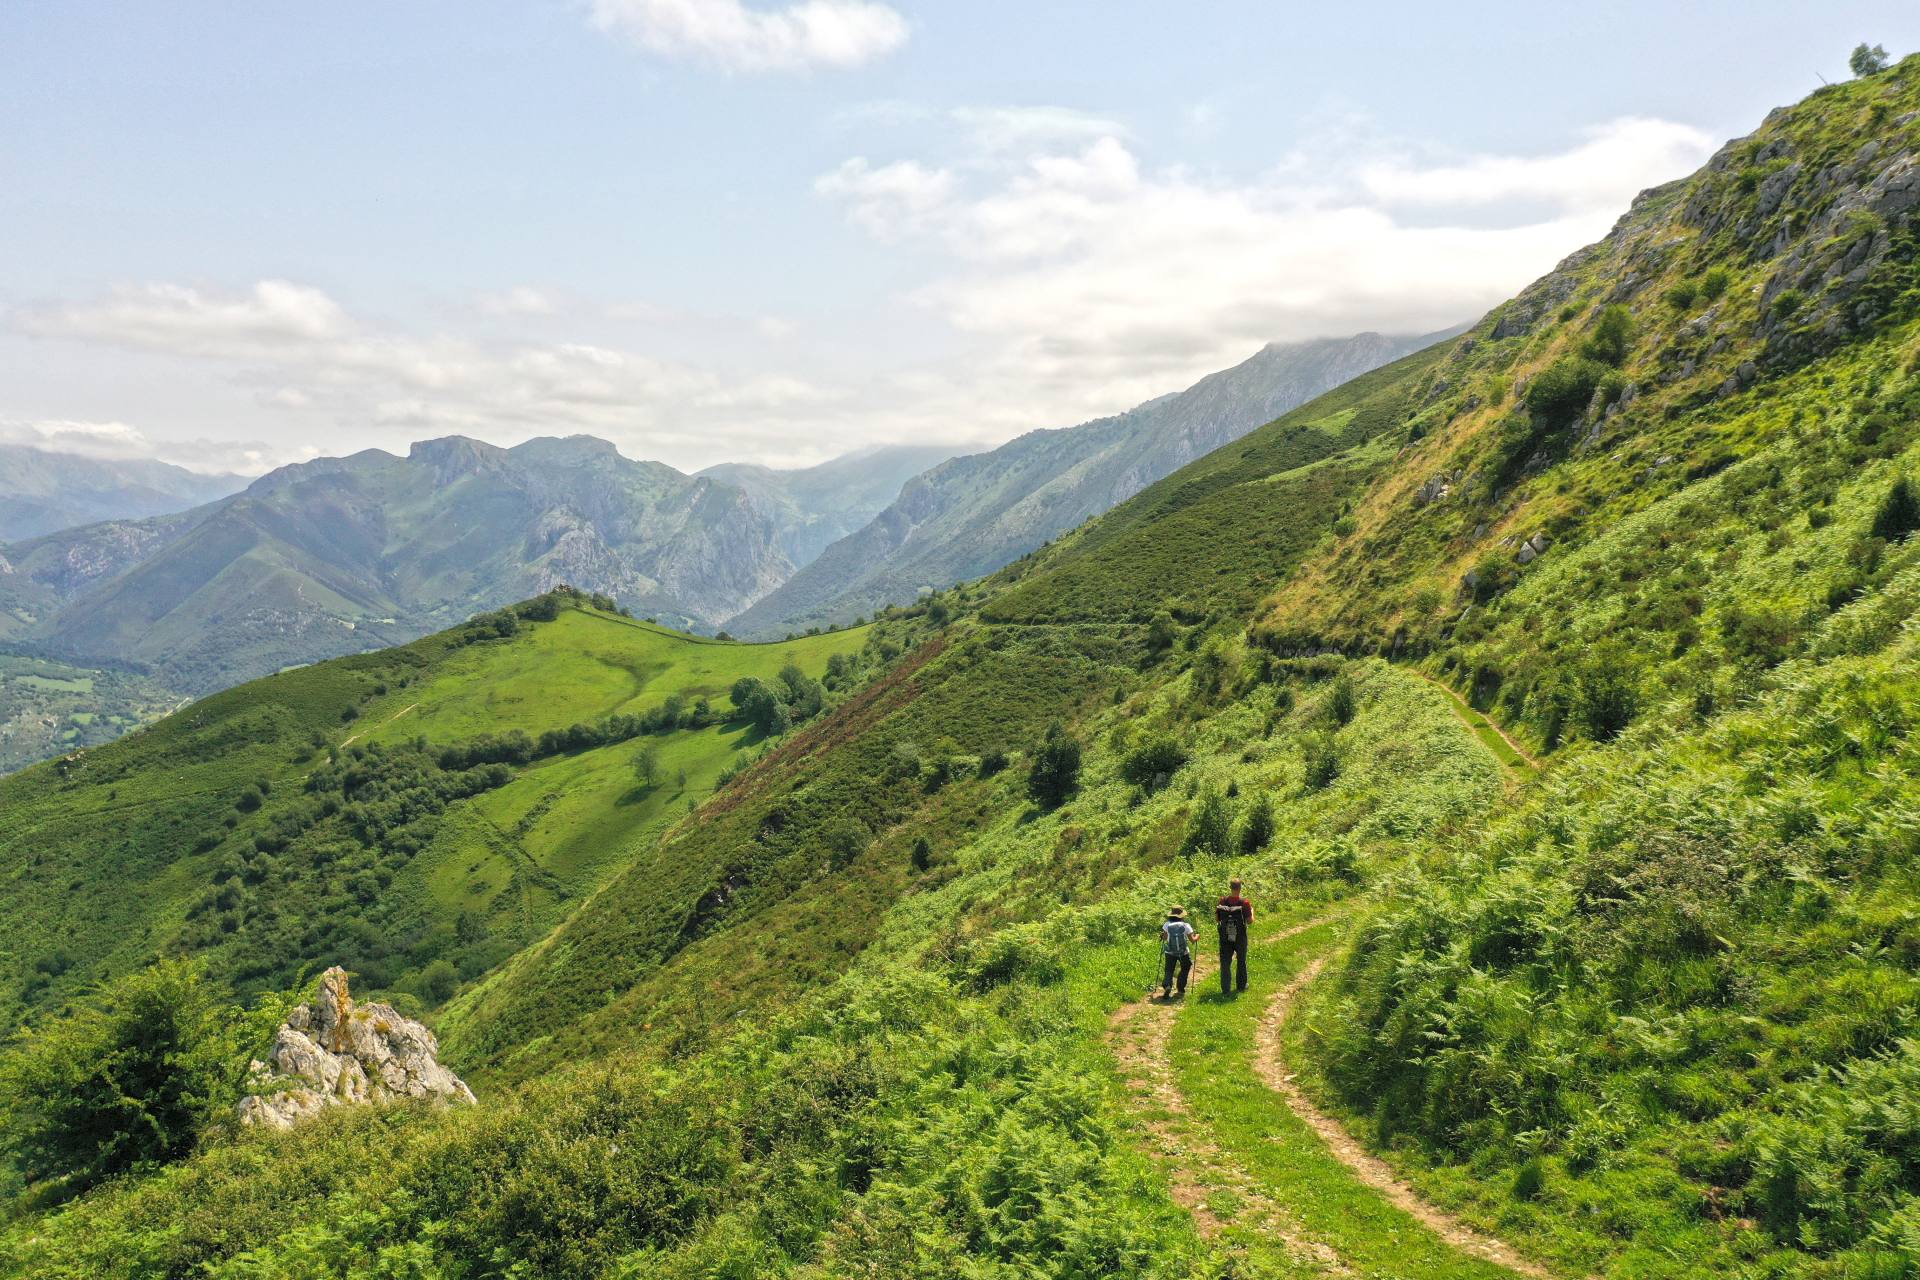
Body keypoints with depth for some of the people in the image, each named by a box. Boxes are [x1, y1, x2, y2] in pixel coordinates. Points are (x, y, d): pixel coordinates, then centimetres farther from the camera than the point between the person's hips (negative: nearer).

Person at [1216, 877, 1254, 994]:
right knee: (1241, 962, 18)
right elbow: (1250, 921, -9)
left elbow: (1216, 919, -1)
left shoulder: (1222, 901, -8)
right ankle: (1241, 985, 28)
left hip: (1225, 938, 1)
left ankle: (1225, 988, 3)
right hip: (1240, 938, -1)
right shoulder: (1244, 903, -15)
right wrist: (1252, 911, 9)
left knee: (1225, 963, 7)